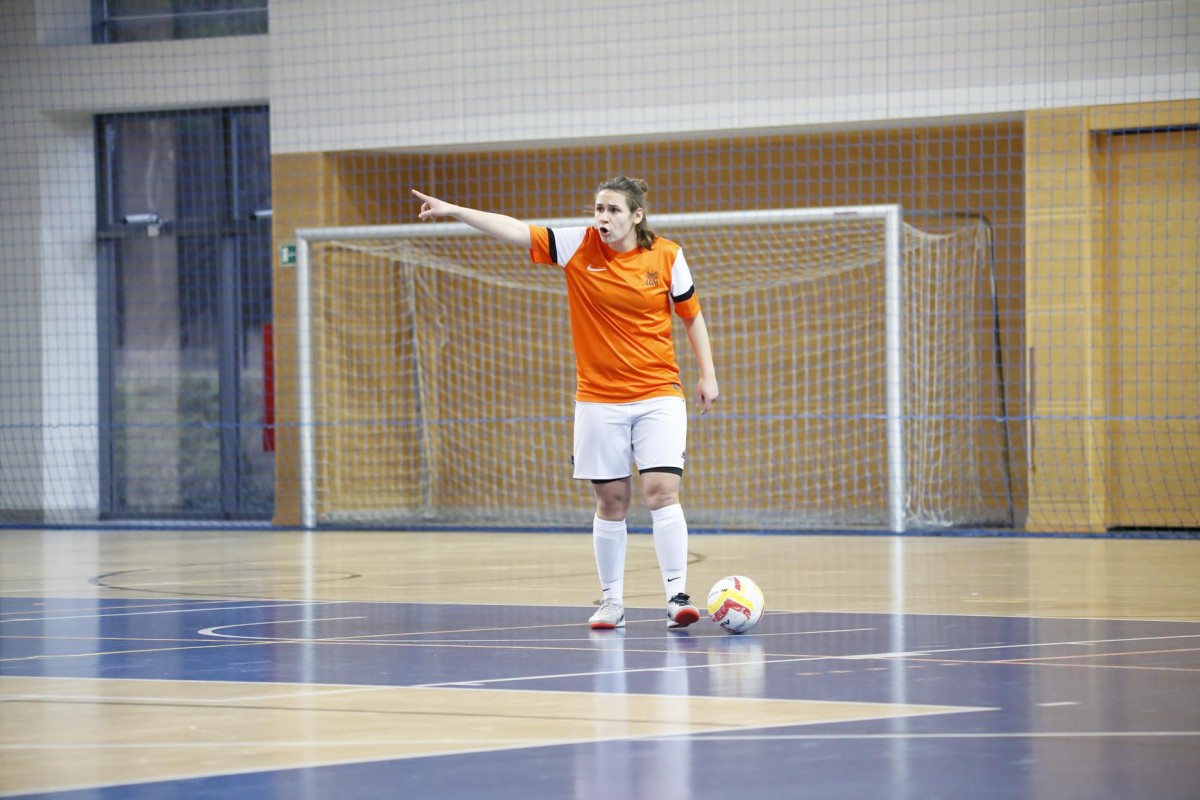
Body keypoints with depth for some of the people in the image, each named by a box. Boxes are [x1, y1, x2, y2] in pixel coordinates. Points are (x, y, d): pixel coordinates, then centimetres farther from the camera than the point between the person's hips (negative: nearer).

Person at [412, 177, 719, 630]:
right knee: (610, 503, 4)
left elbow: (692, 316, 8)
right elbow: (516, 232, -8)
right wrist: (453, 211, -15)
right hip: (598, 401, 1)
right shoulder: (579, 246, -3)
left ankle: (677, 596, -13)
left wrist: (707, 374, 3)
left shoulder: (666, 257, -3)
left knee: (662, 491, -13)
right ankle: (611, 601, 14)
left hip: (658, 396, -1)